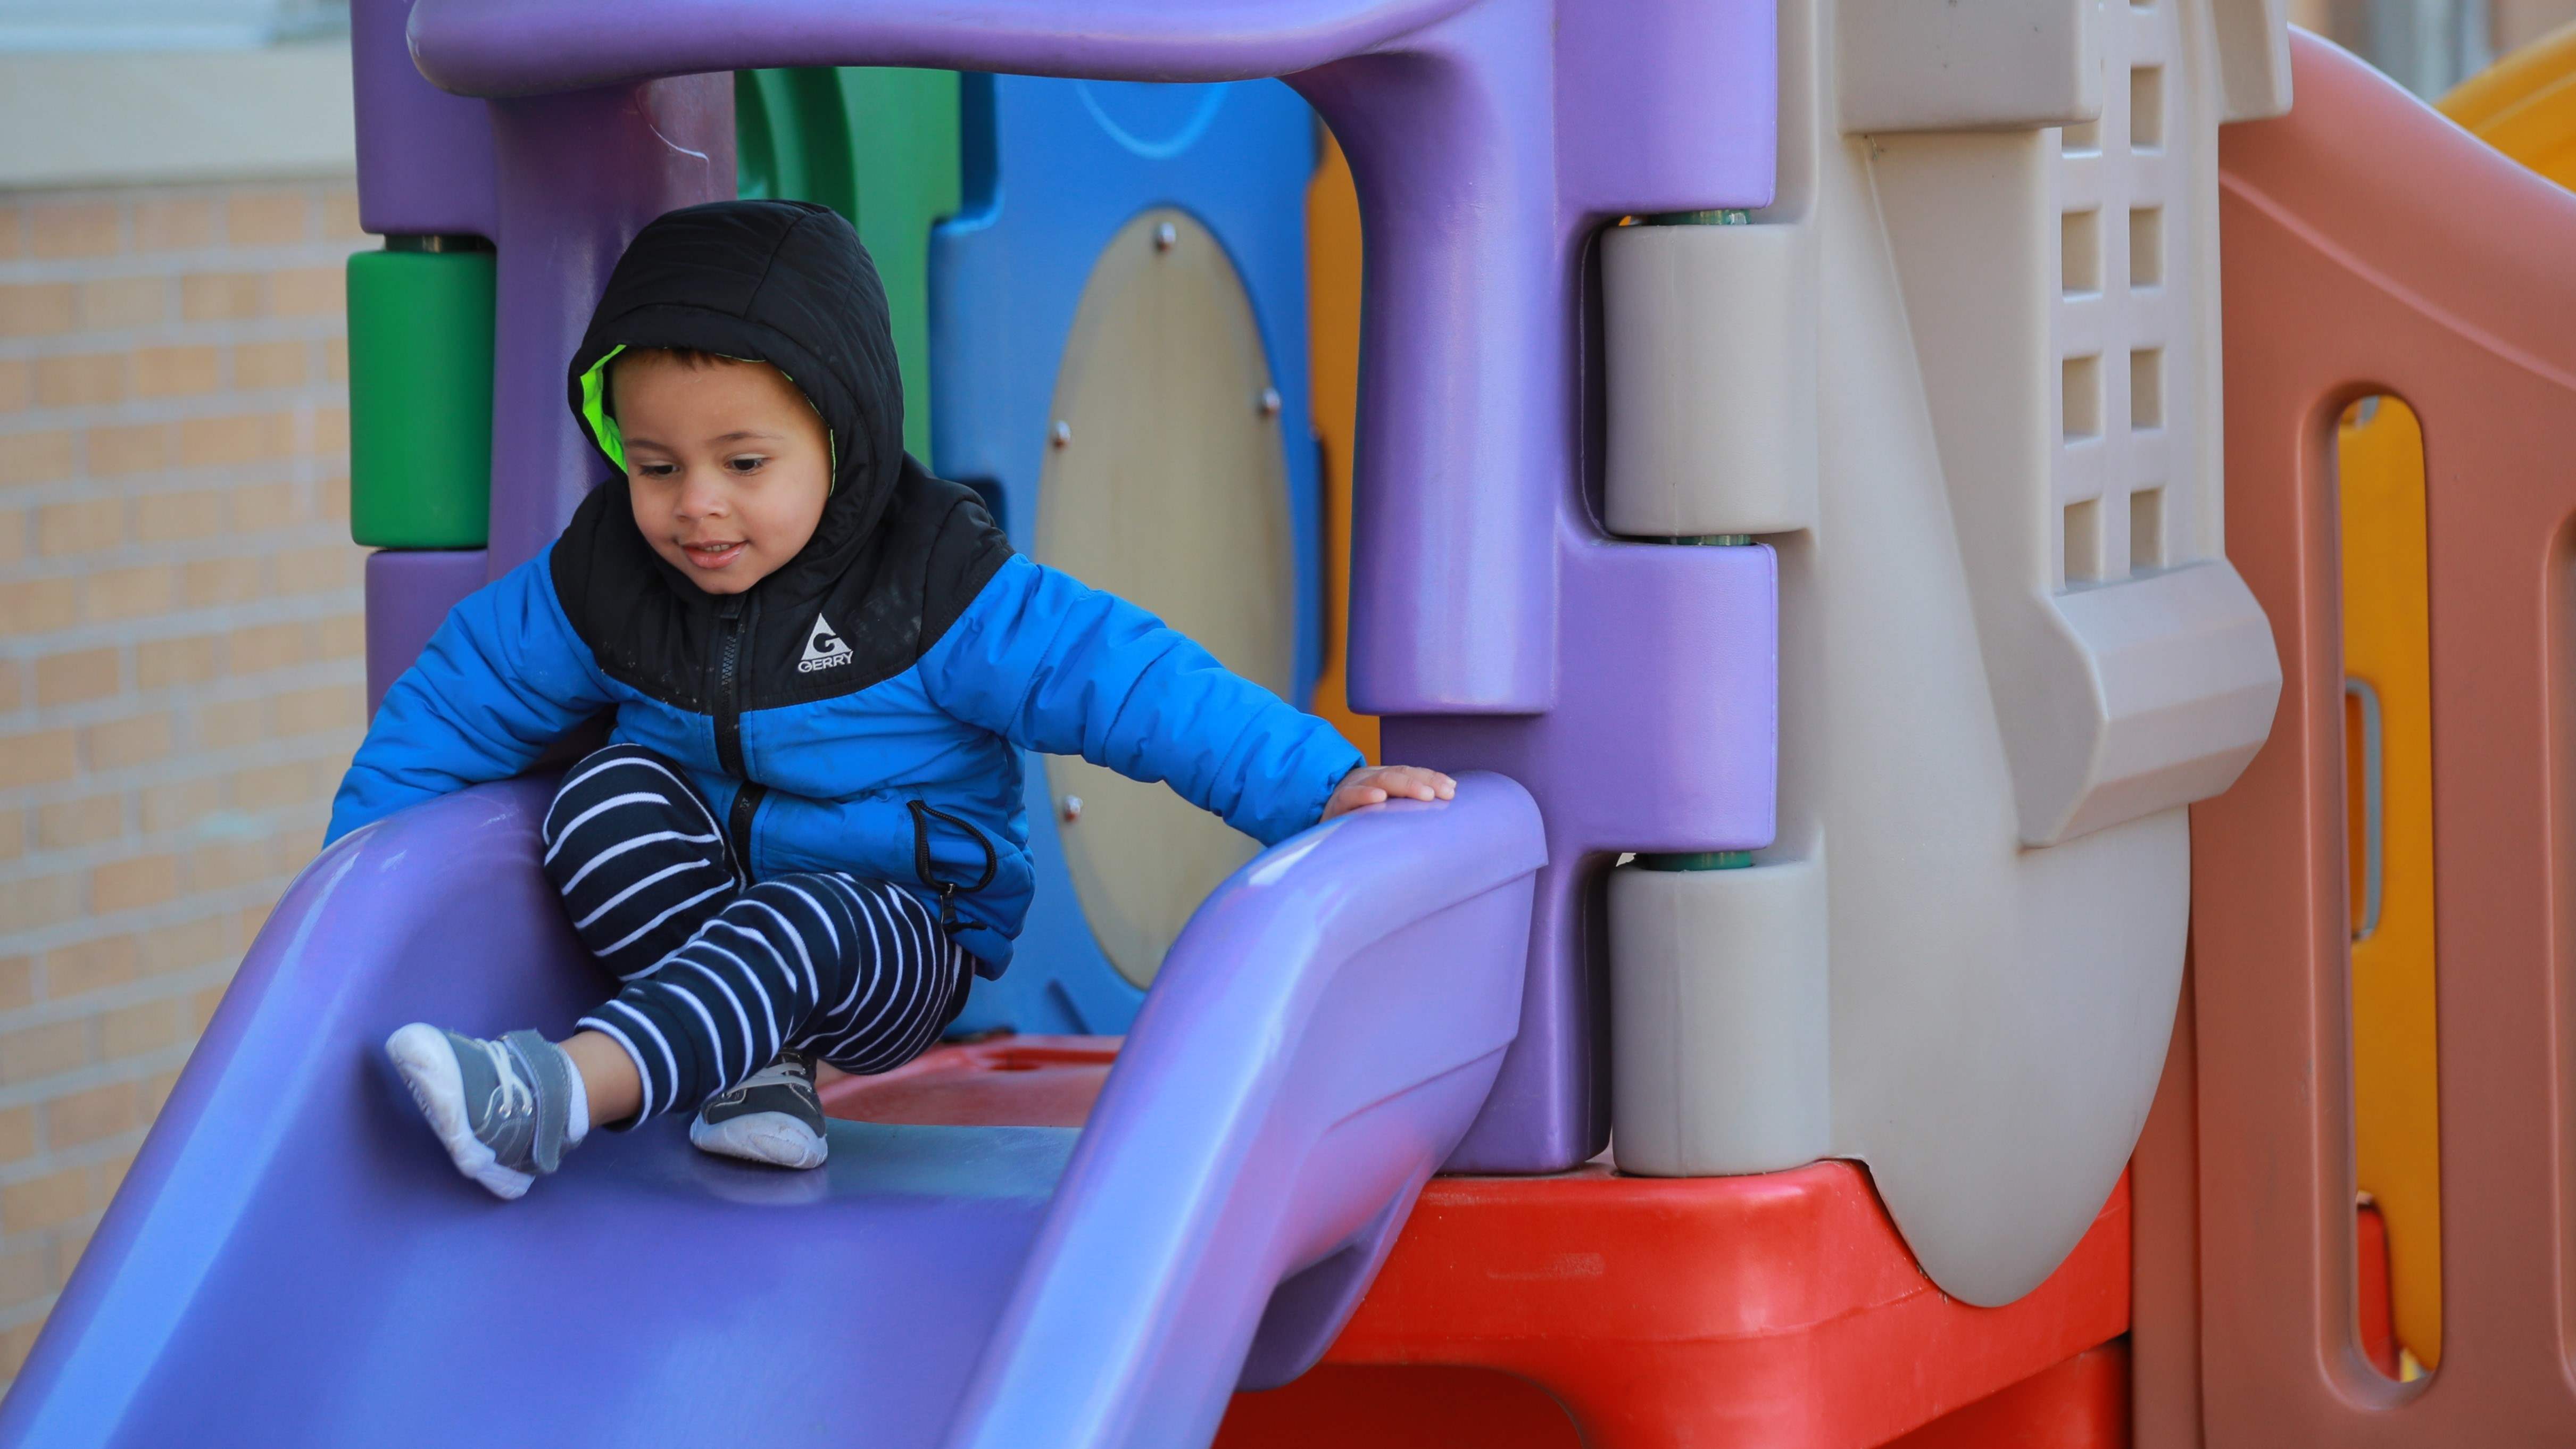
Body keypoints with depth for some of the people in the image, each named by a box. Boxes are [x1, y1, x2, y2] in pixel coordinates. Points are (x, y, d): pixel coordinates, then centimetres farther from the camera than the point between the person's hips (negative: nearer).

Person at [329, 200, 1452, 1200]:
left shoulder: (938, 592, -17)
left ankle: (559, 1097, -55)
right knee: (608, 800, -24)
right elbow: (459, 698, 7)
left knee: (799, 925, -37)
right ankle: (757, 1061, -21)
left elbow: (1135, 686, -20)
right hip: (694, 904, 4)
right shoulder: (599, 583, -6)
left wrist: (1321, 789, -28)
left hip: (905, 937, -4)